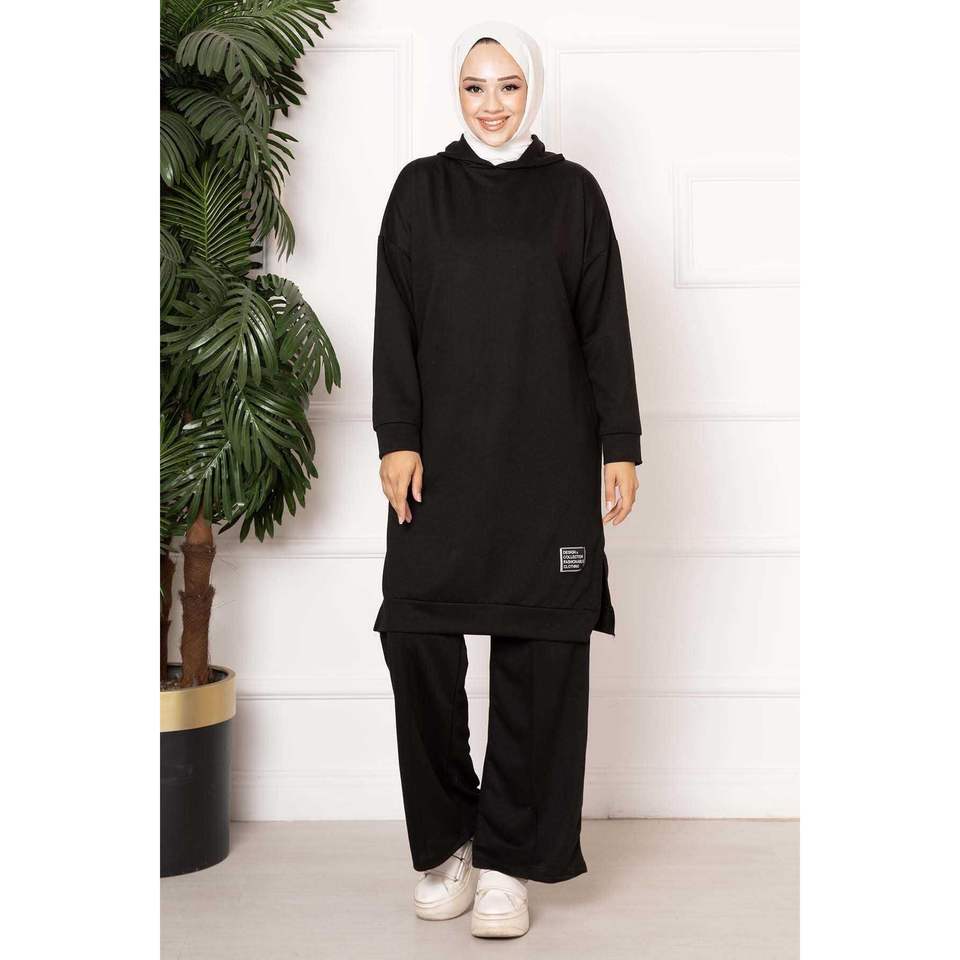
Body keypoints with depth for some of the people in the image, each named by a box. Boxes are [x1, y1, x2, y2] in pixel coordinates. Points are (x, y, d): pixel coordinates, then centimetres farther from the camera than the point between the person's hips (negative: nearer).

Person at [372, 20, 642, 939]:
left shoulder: (572, 192, 7)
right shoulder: (420, 189, 9)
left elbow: (605, 327, 5)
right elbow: (394, 322, 4)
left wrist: (620, 445, 0)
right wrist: (397, 438, -6)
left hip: (547, 457, 0)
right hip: (443, 453, 1)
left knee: (539, 652, -1)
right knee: (415, 635, -7)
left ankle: (506, 859, 11)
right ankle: (447, 837, 14)